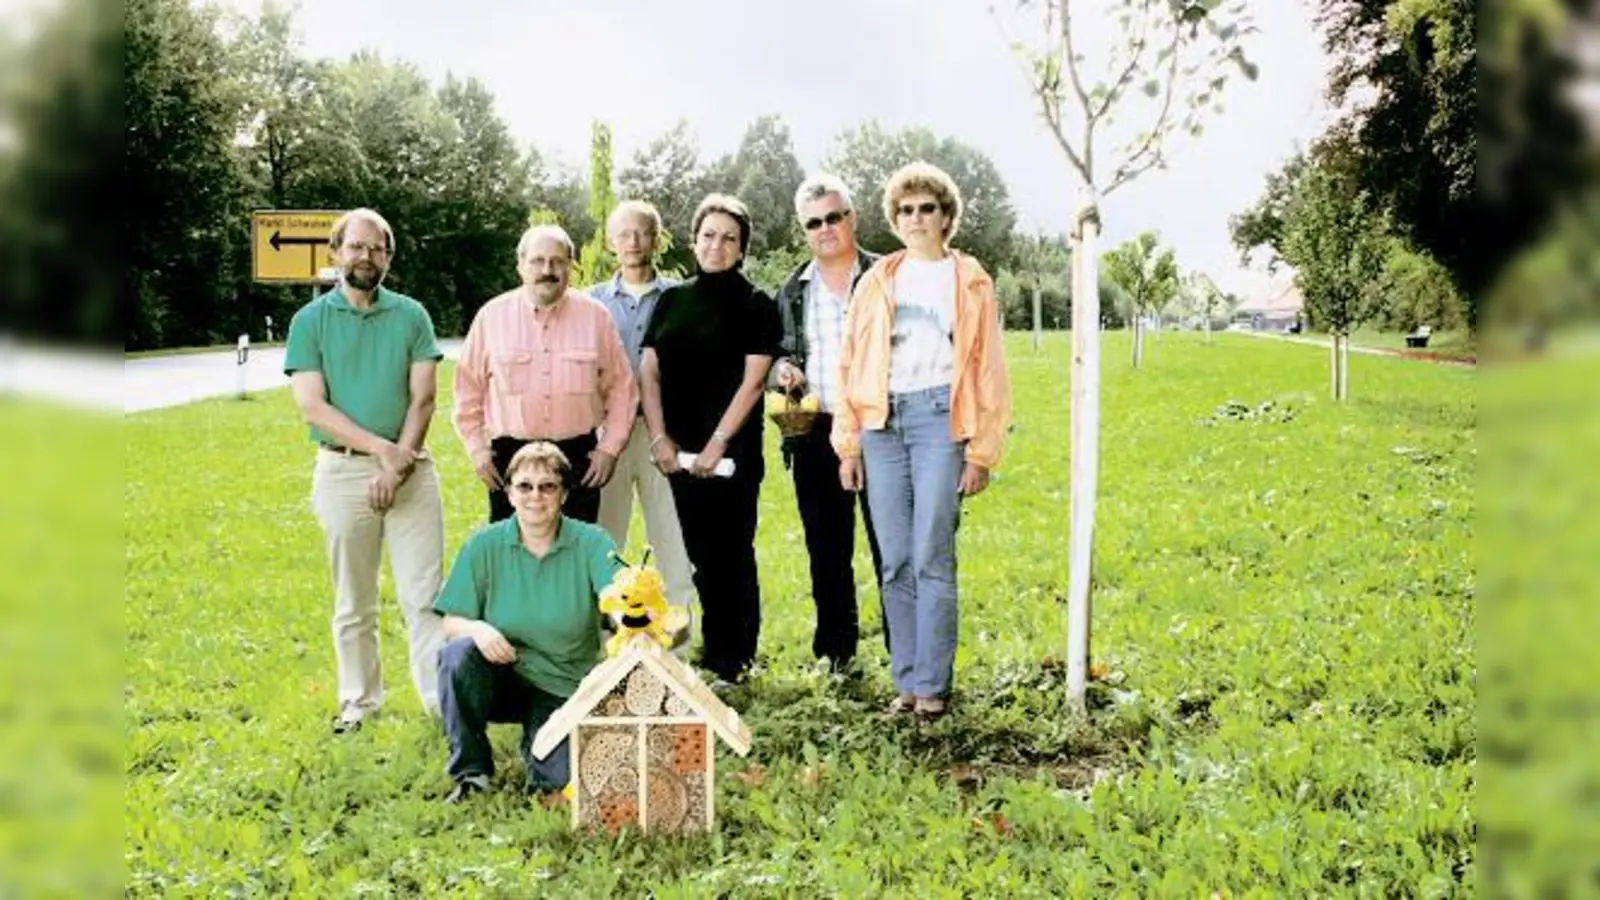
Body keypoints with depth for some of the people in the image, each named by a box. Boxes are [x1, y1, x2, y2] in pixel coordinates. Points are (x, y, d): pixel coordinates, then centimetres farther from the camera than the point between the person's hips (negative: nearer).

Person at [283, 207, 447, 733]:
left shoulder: (411, 316, 5)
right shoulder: (310, 321, 2)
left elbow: (422, 398, -1)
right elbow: (312, 407, -6)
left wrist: (397, 464, -12)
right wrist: (381, 447, -13)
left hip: (410, 468, 0)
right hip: (342, 471, 0)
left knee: (425, 594, -2)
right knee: (353, 602, 10)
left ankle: (441, 695, 3)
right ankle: (359, 699, 22)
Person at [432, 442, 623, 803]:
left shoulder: (590, 543, -7)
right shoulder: (484, 545, -4)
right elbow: (451, 623, -5)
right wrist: (476, 628, -29)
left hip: (563, 689, -1)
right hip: (502, 681, 2)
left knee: (555, 779, -23)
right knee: (458, 653, -30)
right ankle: (470, 770, -10)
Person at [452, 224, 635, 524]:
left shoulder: (596, 316, 2)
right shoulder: (492, 316, 2)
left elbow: (621, 387, 7)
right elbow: (468, 389, 8)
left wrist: (610, 447, 2)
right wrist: (476, 449, 4)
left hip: (579, 458, 0)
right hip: (510, 456, 0)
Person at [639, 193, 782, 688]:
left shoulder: (755, 305, -1)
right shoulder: (672, 300, 12)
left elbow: (753, 380, -8)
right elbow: (648, 371, 8)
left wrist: (717, 444, -14)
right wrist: (659, 437, -3)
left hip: (731, 450, -4)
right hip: (679, 451, 4)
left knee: (731, 552, -1)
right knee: (700, 554, 10)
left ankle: (732, 662, 7)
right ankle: (710, 652, 20)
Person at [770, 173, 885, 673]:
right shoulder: (793, 290, 13)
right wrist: (783, 369, 0)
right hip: (815, 434, 4)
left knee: (888, 541, -2)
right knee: (826, 547, 10)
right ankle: (837, 649, 20)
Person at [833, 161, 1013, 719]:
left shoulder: (969, 281, 9)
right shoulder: (877, 281, 16)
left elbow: (989, 371, 6)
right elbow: (850, 363, 14)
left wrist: (981, 452, -1)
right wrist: (848, 444, 7)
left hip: (939, 417, -3)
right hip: (882, 420, 3)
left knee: (931, 557, -7)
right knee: (895, 562, 3)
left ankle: (933, 685, -1)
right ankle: (907, 679, 11)